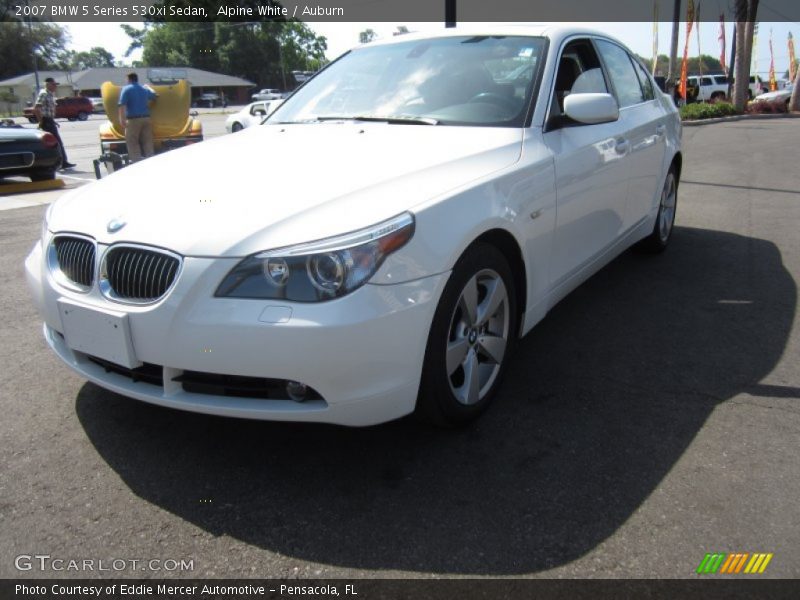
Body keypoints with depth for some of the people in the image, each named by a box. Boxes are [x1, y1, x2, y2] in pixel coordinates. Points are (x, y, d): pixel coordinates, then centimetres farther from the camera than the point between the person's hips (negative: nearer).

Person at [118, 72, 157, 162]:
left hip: (133, 120, -5)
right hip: (146, 119, 5)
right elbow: (154, 95, 35)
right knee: (148, 144, 7)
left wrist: (122, 119, -17)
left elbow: (122, 105, -14)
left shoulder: (126, 89, -2)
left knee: (133, 144, 0)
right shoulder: (145, 89, 13)